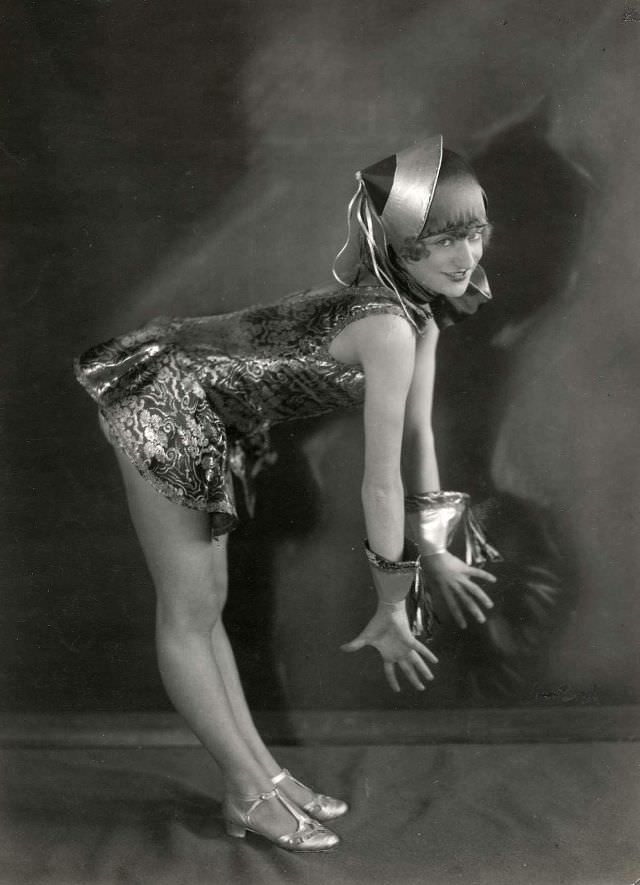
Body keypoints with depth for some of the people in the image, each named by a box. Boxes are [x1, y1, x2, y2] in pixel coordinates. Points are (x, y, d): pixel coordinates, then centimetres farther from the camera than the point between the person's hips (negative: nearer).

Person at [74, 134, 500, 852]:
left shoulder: (419, 311, 0)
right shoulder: (389, 327, -29)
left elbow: (417, 434, 7)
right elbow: (381, 479, -25)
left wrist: (432, 552, 11)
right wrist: (392, 607, -16)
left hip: (203, 411, 10)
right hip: (165, 404, -10)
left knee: (205, 606, 16)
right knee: (189, 613, 2)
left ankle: (260, 772, 26)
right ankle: (249, 794, 14)